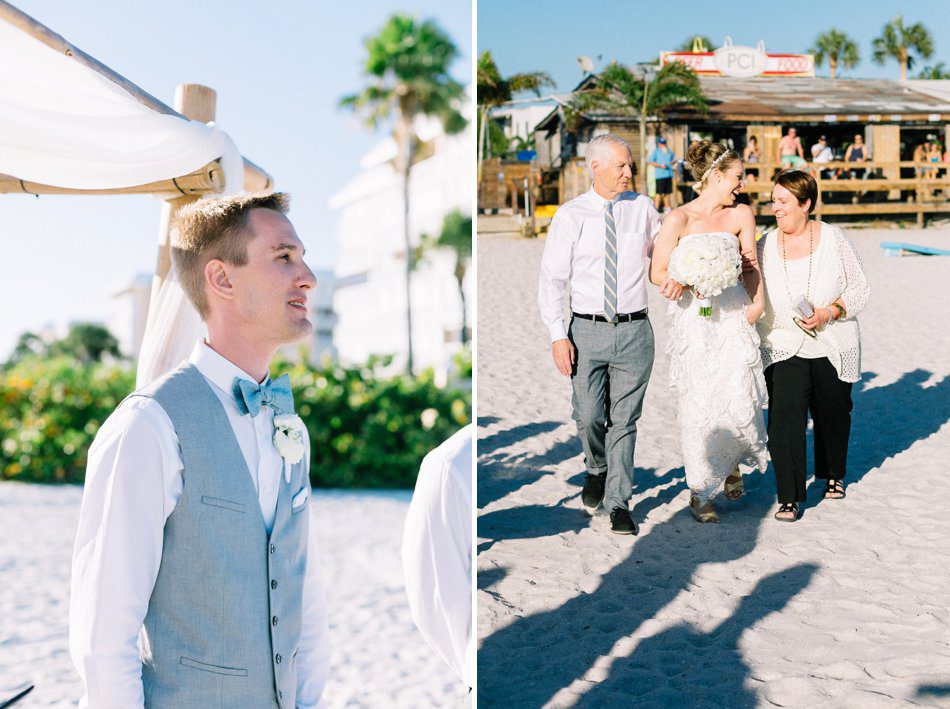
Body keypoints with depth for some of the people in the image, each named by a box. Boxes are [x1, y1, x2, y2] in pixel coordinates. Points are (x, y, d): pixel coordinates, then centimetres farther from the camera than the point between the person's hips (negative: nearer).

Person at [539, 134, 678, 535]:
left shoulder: (642, 208, 6)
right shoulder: (570, 216, 0)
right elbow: (552, 279, -1)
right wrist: (558, 336, -9)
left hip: (634, 331, 1)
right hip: (587, 331, -1)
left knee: (625, 421, 4)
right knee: (588, 417, -2)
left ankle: (618, 504, 15)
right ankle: (597, 470, 30)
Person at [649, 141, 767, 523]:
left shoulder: (741, 214, 8)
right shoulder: (678, 219, -2)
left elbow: (750, 263, 17)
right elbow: (657, 273, 1)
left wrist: (757, 300, 3)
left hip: (734, 317, 3)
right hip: (693, 321, -2)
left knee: (738, 399, -5)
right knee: (698, 405, -3)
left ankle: (733, 465, 28)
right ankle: (699, 491, 13)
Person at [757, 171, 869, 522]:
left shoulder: (833, 238, -6)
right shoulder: (766, 245, -1)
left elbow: (859, 289, -2)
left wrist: (828, 313, -16)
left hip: (833, 349, 0)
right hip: (784, 349, 0)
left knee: (833, 415, 15)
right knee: (784, 418, -14)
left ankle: (833, 474, 43)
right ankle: (789, 498, -6)